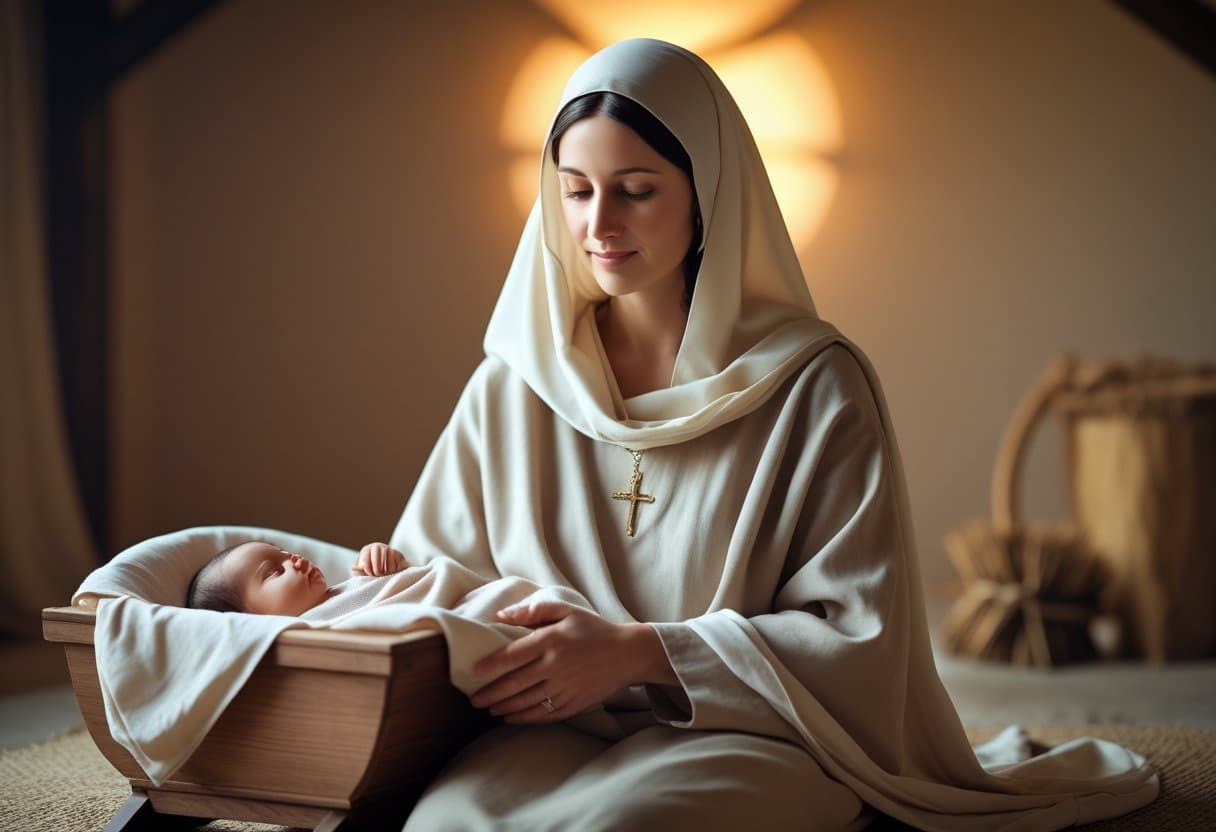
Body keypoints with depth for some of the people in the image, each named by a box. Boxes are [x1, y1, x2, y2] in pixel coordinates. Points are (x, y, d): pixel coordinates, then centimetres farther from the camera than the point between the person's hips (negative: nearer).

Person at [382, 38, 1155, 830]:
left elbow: (858, 637, -6)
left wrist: (641, 651, -17)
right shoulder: (513, 384, 8)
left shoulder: (816, 385, -4)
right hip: (551, 727, 1)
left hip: (752, 735, -1)